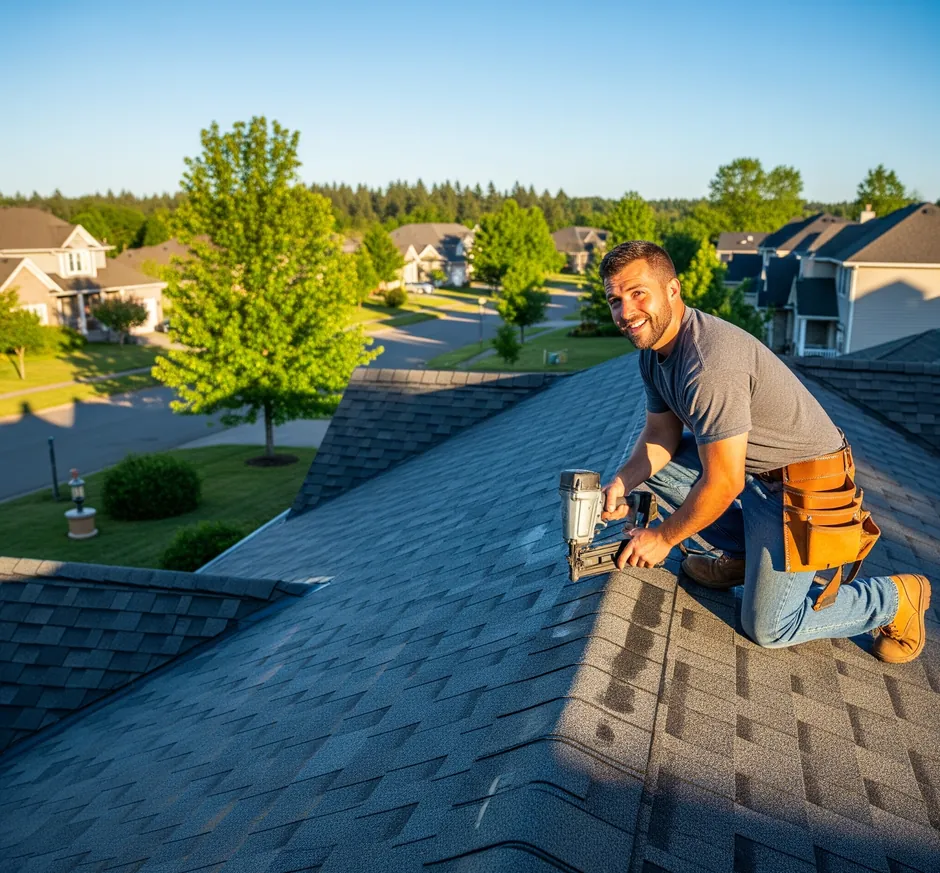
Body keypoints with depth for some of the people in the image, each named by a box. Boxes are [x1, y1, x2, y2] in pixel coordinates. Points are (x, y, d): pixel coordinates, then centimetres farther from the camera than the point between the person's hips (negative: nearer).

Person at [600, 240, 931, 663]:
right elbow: (661, 435, 8)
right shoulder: (653, 349, -1)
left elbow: (724, 486, -27)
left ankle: (895, 598, 17)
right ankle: (744, 555, 17)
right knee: (652, 462, 7)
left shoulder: (710, 363, -32)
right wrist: (619, 484, -10)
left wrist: (663, 537, -13)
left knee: (767, 628, -3)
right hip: (755, 468, 9)